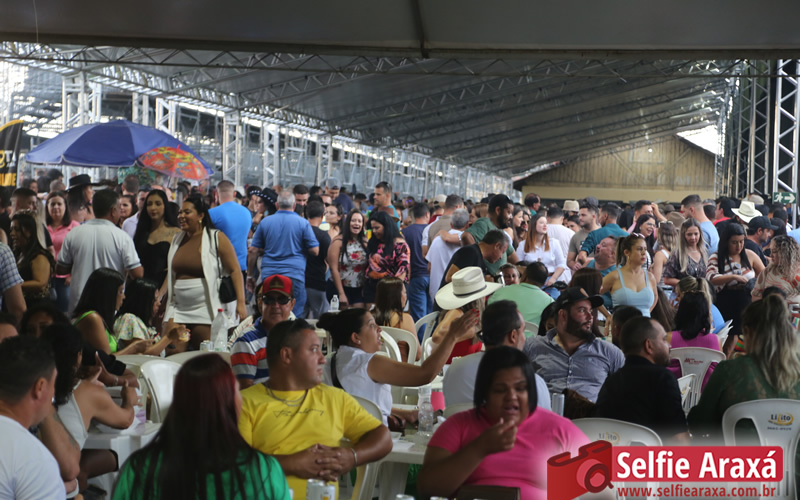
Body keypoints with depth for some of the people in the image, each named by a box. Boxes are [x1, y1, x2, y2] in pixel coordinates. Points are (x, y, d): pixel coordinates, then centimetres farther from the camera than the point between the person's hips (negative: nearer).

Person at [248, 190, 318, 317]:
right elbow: (315, 251, -1)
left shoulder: (265, 222, 8)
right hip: (294, 274, -2)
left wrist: (250, 275, 16)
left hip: (268, 274, 3)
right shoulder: (303, 223, 0)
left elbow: (253, 251, 8)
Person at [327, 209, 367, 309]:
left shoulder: (365, 243, 8)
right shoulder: (338, 242, -7)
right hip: (342, 288, -4)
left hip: (359, 290, 4)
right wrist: (341, 294, -14)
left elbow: (367, 268, 10)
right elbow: (334, 269, -11)